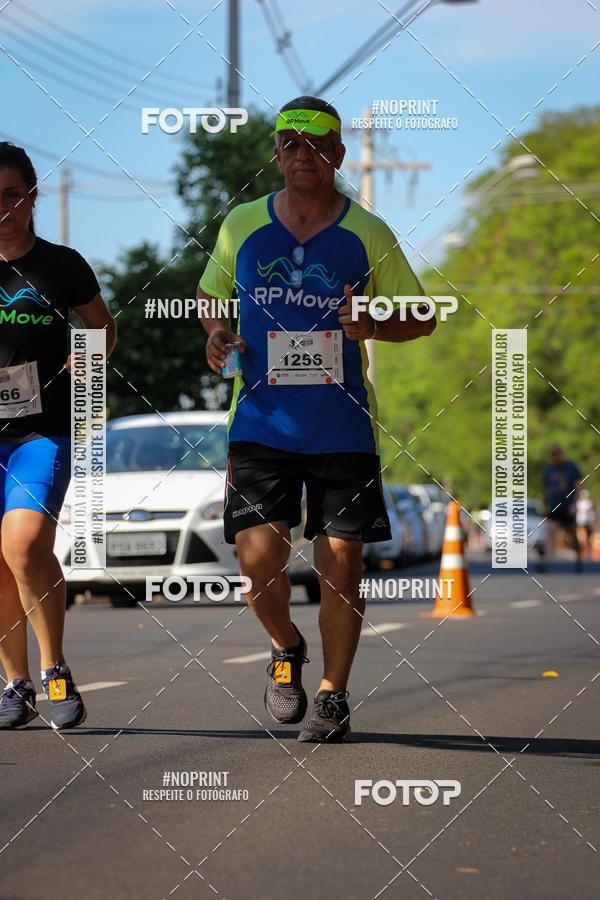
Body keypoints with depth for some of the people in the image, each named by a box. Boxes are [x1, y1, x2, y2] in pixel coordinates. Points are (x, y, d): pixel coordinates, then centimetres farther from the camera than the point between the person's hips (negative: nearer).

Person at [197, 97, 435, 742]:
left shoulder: (368, 234, 1)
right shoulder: (241, 226, 5)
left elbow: (422, 318, 8)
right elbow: (210, 295, 21)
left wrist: (373, 325, -12)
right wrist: (216, 334, -1)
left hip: (344, 428, 0)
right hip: (261, 420, 1)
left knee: (340, 562, -2)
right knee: (259, 555, -11)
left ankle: (333, 695, 14)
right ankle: (286, 649, 20)